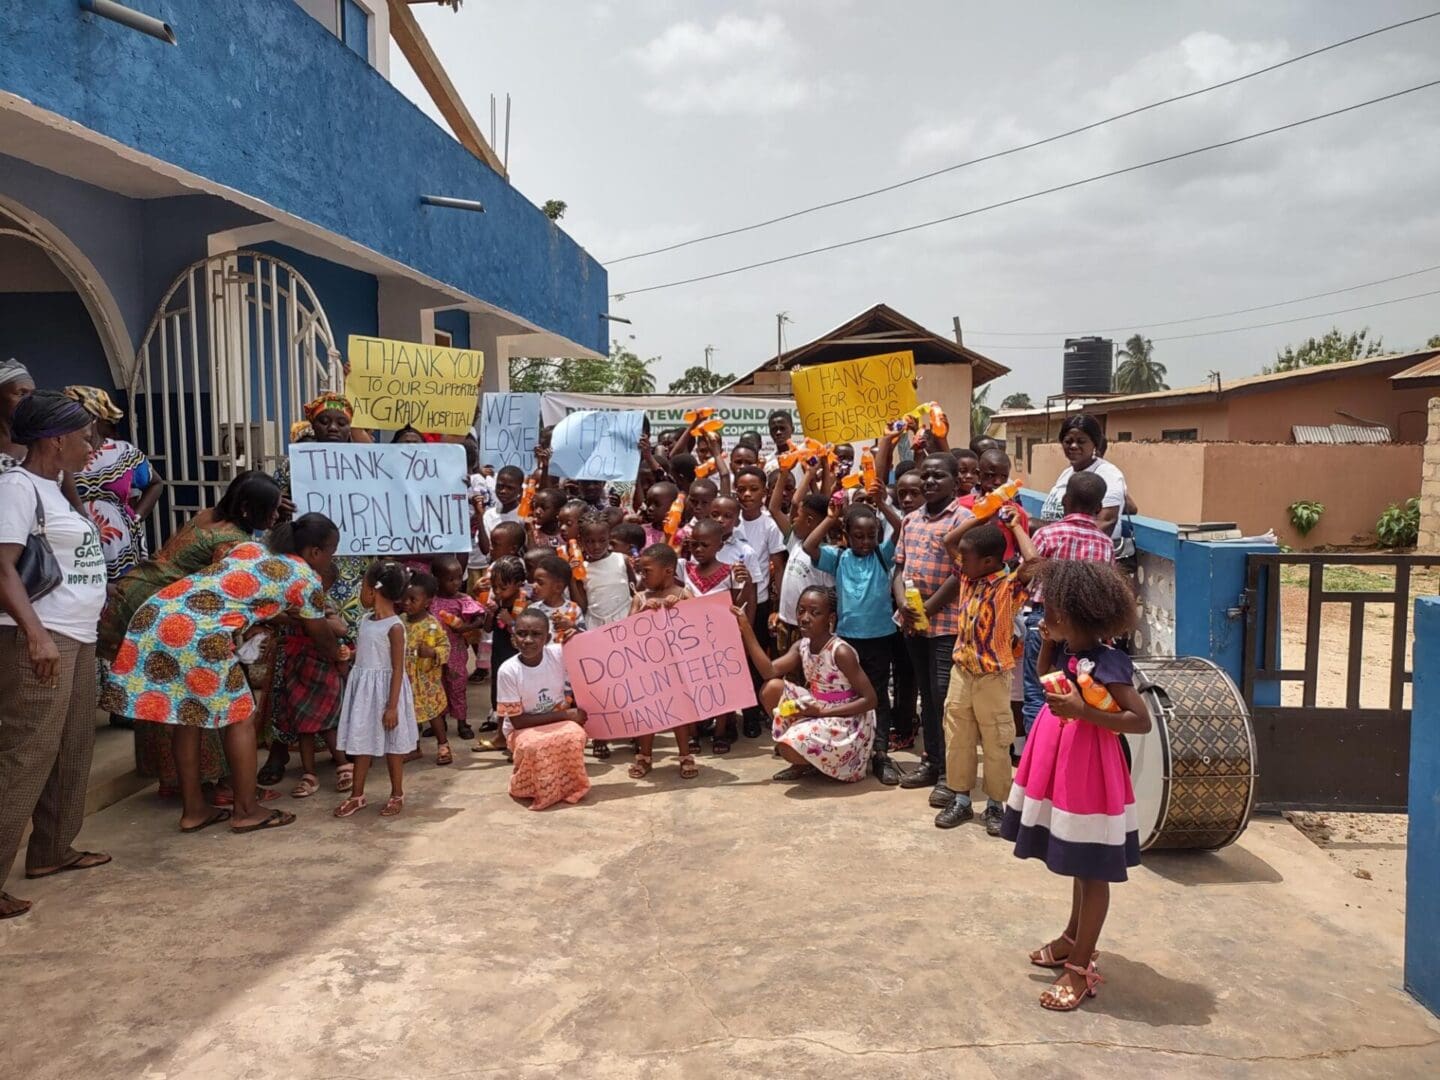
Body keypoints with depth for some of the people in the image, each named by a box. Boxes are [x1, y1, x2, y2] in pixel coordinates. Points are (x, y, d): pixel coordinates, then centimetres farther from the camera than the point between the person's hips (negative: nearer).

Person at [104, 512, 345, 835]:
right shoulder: (306, 578, 8)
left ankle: (193, 810, 26)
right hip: (199, 632, -8)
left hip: (155, 614, 8)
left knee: (188, 716, 17)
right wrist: (337, 656, 41)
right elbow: (323, 639, 20)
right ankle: (247, 811, 14)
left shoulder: (250, 547, 25)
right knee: (239, 715, 7)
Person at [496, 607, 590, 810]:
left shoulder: (559, 654, -15)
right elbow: (517, 720, -19)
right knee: (533, 746, -36)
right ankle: (540, 790, -8)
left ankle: (568, 784, -5)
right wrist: (565, 714, -21)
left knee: (575, 735, -31)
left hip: (561, 721, 2)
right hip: (523, 729, -2)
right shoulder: (508, 671, -21)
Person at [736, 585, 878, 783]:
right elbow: (770, 672, -14)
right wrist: (746, 629, -18)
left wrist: (822, 711, -24)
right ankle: (803, 763, 3)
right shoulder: (801, 646, -1)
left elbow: (870, 700, -20)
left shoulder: (841, 652, -22)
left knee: (790, 748, -27)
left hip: (846, 722, -8)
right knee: (771, 688, -9)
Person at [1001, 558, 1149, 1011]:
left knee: (1093, 873, 4)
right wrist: (1047, 645, 2)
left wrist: (1081, 711, -32)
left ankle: (1081, 968, 14)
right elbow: (1044, 679, 21)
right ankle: (1073, 938, 40)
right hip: (1062, 765, 9)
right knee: (1078, 866, 24)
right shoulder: (1065, 651, 0)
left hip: (1090, 768, -9)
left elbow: (1142, 721, -24)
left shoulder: (1107, 663, -23)